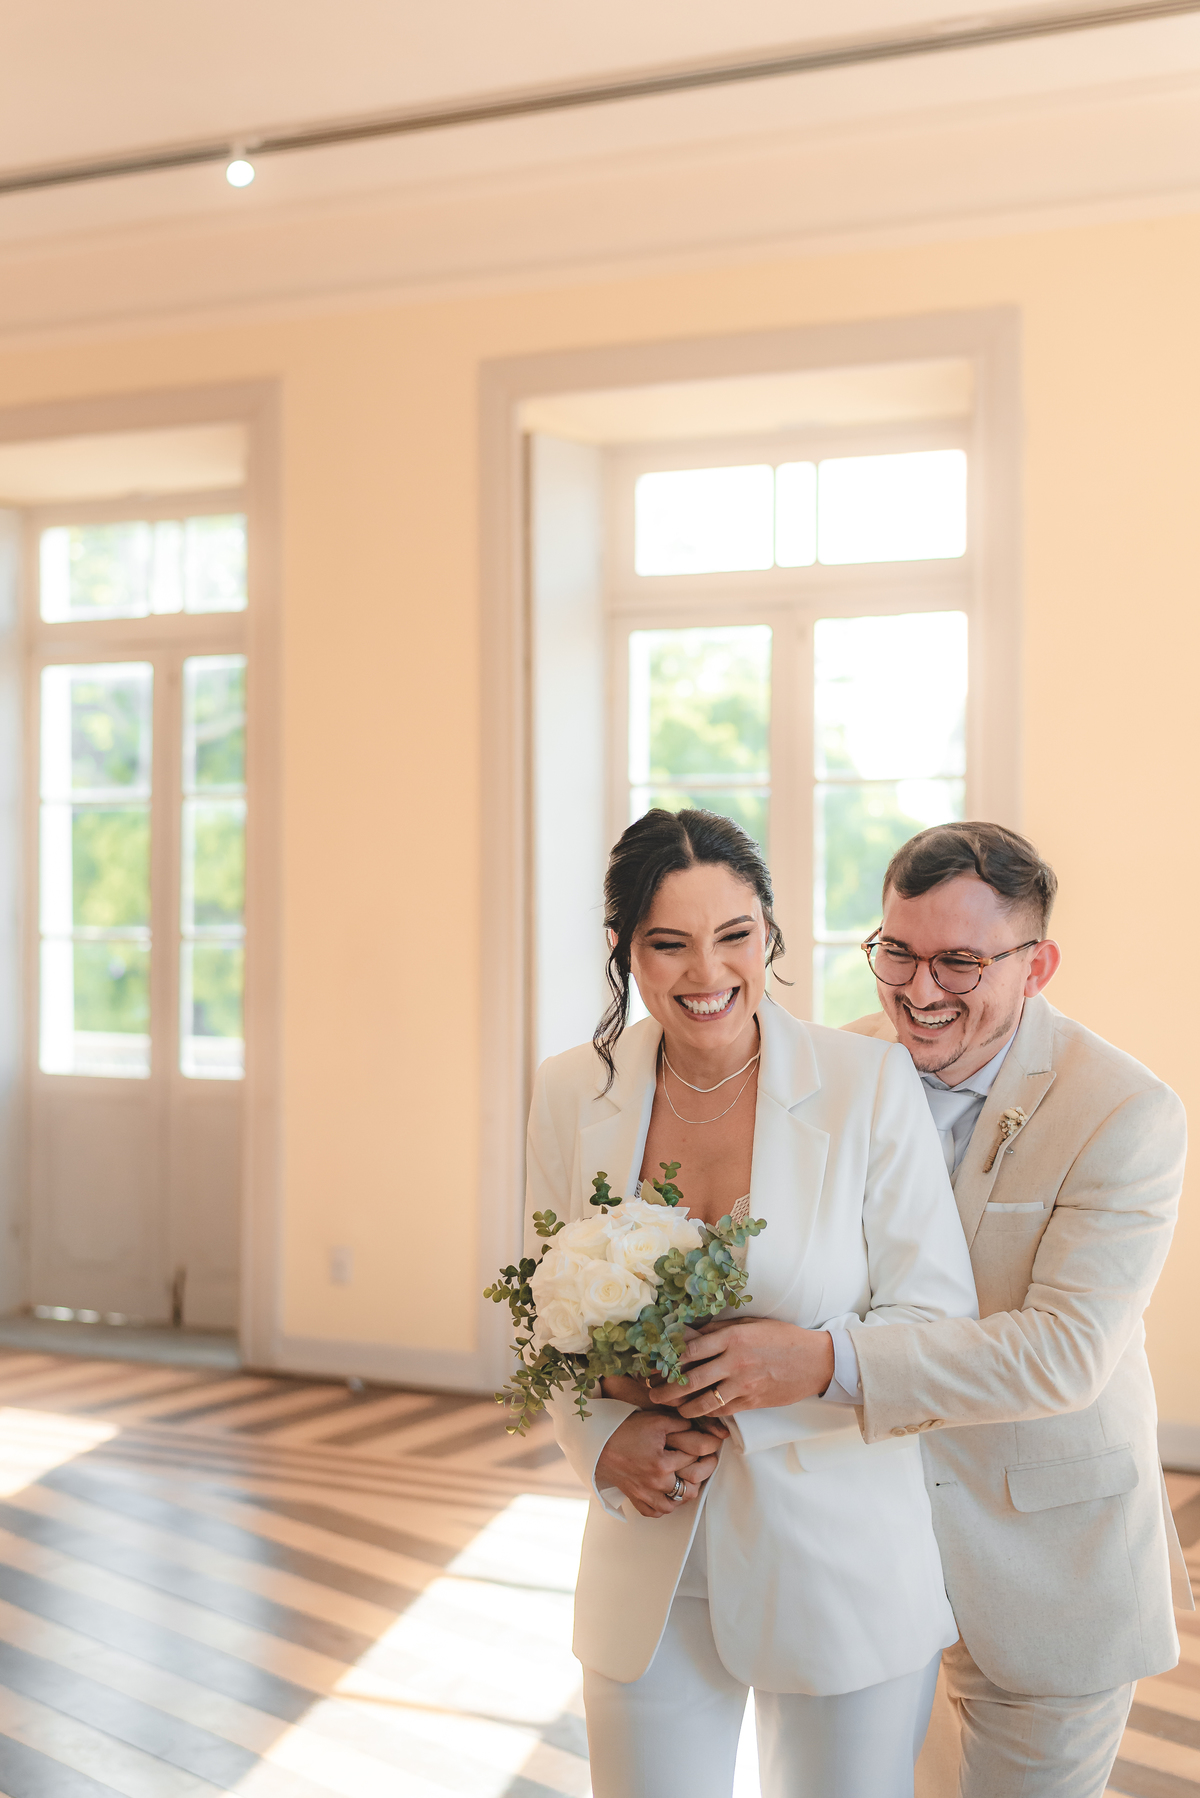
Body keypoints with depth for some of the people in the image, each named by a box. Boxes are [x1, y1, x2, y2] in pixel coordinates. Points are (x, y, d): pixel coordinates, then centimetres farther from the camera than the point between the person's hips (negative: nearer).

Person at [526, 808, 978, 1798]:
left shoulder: (871, 1081, -12)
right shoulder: (571, 1094, -2)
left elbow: (939, 1318, -8)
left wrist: (795, 1361, -22)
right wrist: (606, 1442, -10)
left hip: (841, 1566, -2)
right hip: (649, 1571, 2)